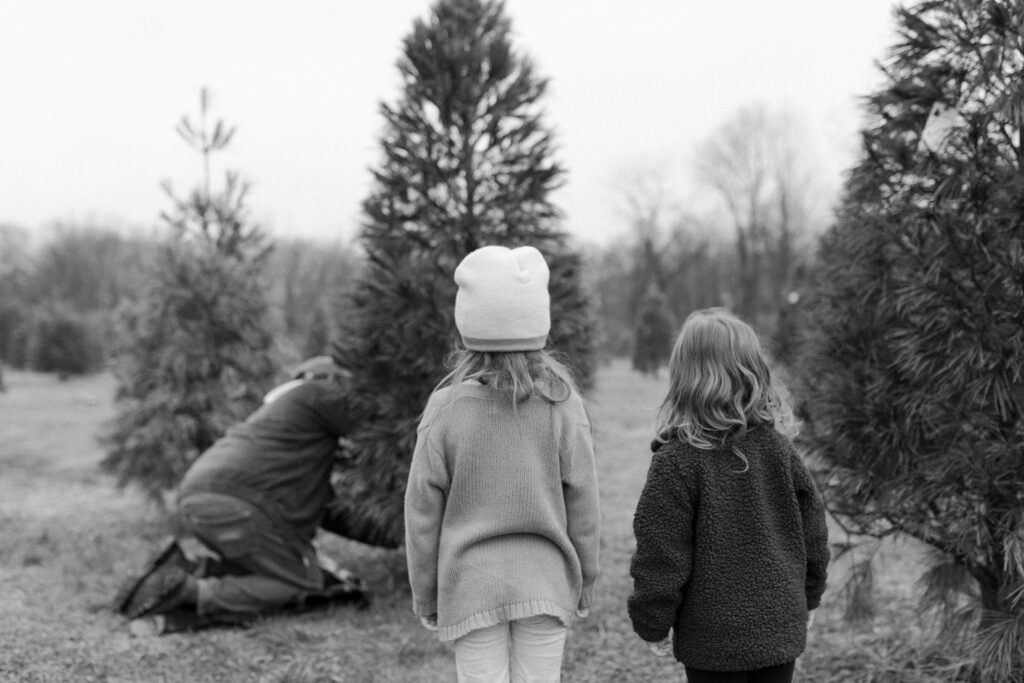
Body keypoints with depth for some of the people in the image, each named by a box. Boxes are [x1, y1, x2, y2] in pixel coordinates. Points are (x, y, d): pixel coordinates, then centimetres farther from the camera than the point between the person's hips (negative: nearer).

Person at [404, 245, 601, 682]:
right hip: (545, 585, 1)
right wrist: (585, 582, 13)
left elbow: (422, 512, -3)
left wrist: (424, 594, 9)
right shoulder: (563, 406, -8)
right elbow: (583, 504, -1)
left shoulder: (446, 409, -10)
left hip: (471, 587, -1)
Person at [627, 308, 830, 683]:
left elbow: (661, 553, -12)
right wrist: (805, 599, 22)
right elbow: (812, 531, 8)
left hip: (713, 635, -4)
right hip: (781, 626, 4)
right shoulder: (778, 448, -1)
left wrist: (653, 624, 1)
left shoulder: (677, 461, -15)